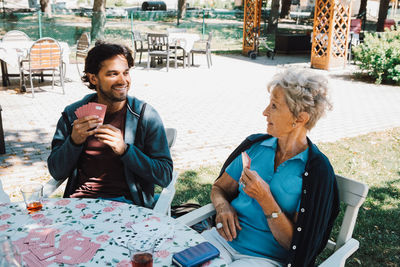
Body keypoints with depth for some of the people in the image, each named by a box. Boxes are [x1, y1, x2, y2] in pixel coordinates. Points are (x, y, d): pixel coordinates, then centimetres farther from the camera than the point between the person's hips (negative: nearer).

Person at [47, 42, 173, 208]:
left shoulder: (146, 116, 1)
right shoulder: (73, 114, 8)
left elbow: (165, 176, -3)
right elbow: (57, 173, 9)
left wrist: (125, 150, -16)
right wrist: (74, 141, -10)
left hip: (125, 201, -2)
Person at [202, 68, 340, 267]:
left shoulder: (318, 170, -11)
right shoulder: (255, 145, 3)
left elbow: (295, 242, -11)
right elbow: (219, 187, 13)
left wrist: (265, 199, -23)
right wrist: (222, 206, -9)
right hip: (226, 238, 5)